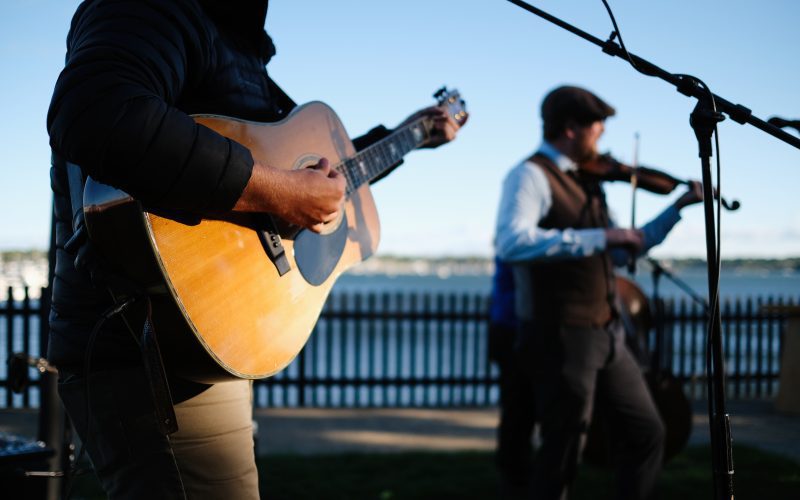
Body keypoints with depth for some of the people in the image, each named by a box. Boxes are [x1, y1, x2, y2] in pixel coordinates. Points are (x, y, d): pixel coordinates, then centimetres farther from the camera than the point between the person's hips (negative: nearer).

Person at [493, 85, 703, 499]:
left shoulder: (585, 182, 14)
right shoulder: (531, 175, -11)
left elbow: (623, 252, 25)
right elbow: (512, 243, -31)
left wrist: (679, 206, 19)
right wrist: (599, 237, -30)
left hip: (605, 334, 9)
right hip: (561, 336, -9)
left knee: (646, 433, 15)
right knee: (563, 456, -1)